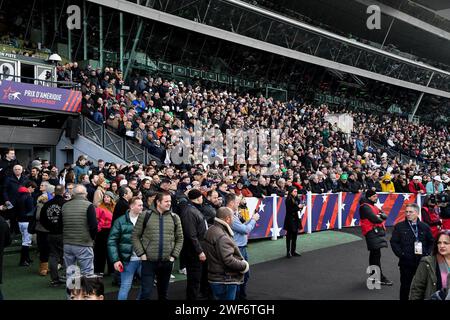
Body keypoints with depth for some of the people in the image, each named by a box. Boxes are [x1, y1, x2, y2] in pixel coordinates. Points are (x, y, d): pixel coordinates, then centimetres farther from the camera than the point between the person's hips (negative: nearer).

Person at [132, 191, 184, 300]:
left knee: (163, 293, 14)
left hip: (167, 262, 3)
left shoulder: (175, 217, 5)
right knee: (146, 293, -6)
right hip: (148, 261, -3)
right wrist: (141, 254, -9)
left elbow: (179, 239, 9)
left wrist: (174, 256, -1)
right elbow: (135, 236, -1)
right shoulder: (145, 215, -3)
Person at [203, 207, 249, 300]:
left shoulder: (211, 230, 8)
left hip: (216, 278, 10)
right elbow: (228, 260, -28)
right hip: (225, 282, -10)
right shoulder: (222, 237, -24)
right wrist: (244, 265, -12)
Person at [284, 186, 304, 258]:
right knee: (289, 236, 0)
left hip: (296, 219, 7)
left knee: (294, 236, 11)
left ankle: (293, 251, 18)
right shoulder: (288, 200, -12)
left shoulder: (297, 199, 6)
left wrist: (301, 206, -7)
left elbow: (298, 209, 13)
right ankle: (288, 252, 5)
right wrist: (298, 207, -18)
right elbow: (289, 210, -18)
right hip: (289, 220, -7)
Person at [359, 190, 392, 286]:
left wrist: (380, 215, -11)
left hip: (377, 232, 10)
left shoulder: (373, 206, 21)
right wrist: (380, 219, -1)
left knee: (374, 254, 17)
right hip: (372, 232, -10)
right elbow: (374, 219, -21)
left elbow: (384, 215, 11)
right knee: (376, 254, -12)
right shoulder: (365, 207, -10)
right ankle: (380, 278, -13)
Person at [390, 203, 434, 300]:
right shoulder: (399, 227, 1)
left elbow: (431, 242, 13)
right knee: (405, 285, 5)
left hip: (422, 262, 2)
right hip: (406, 262, -2)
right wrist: (401, 254, -11)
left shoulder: (425, 227, 6)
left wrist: (427, 254, -1)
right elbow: (394, 242, -2)